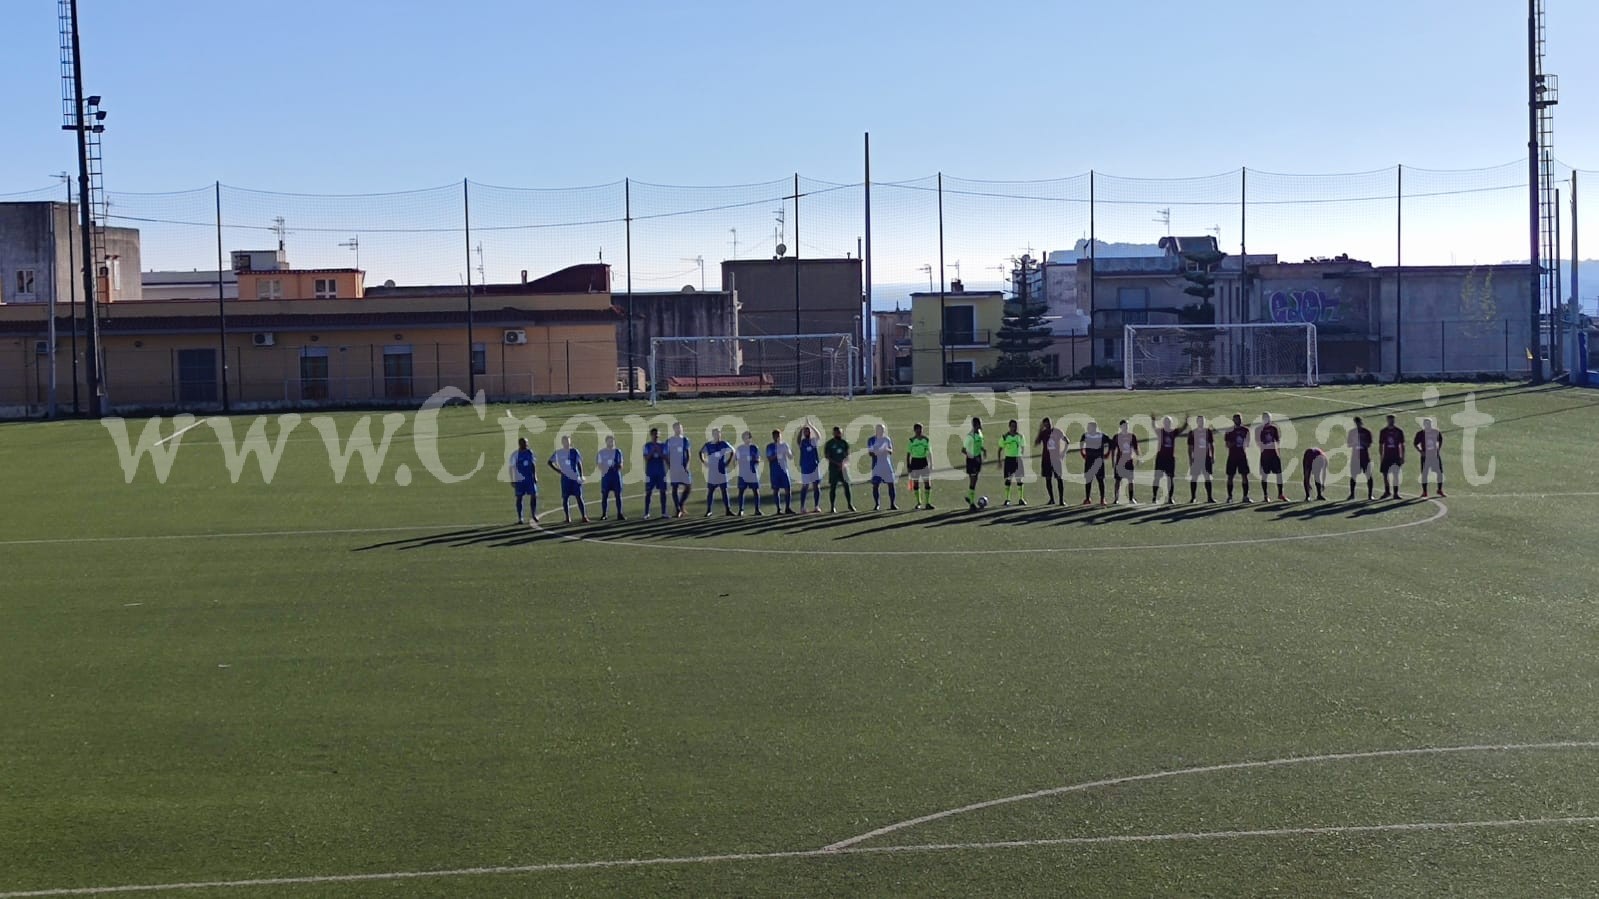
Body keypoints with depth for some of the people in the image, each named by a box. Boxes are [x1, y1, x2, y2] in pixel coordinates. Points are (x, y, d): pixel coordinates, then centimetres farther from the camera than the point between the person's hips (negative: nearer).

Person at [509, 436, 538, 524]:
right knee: (519, 498, 1)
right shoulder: (515, 455, -6)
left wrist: (535, 477, 9)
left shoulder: (530, 452, 6)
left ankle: (533, 515, 13)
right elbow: (512, 468, -5)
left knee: (534, 496, -1)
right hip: (519, 480, -4)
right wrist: (512, 481, -9)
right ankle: (519, 518, 7)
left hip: (530, 478, 4)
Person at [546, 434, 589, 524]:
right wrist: (558, 470, -1)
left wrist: (581, 476, -3)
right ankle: (567, 518, 9)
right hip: (565, 478, 1)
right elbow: (550, 462, 11)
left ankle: (584, 516, -3)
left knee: (579, 497, -3)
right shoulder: (558, 453, 2)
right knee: (565, 498, 1)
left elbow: (579, 463, 4)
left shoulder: (574, 451, 1)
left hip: (575, 478, -1)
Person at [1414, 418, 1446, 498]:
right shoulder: (1420, 434, -5)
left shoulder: (1436, 432, 2)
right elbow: (1416, 444, 2)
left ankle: (1440, 490, 19)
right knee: (1424, 474, -1)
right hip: (1425, 456, -2)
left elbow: (1440, 441, 18)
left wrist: (1439, 450, 5)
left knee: (1440, 472, 3)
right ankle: (1424, 492, 7)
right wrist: (1421, 452, -11)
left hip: (1435, 455, 2)